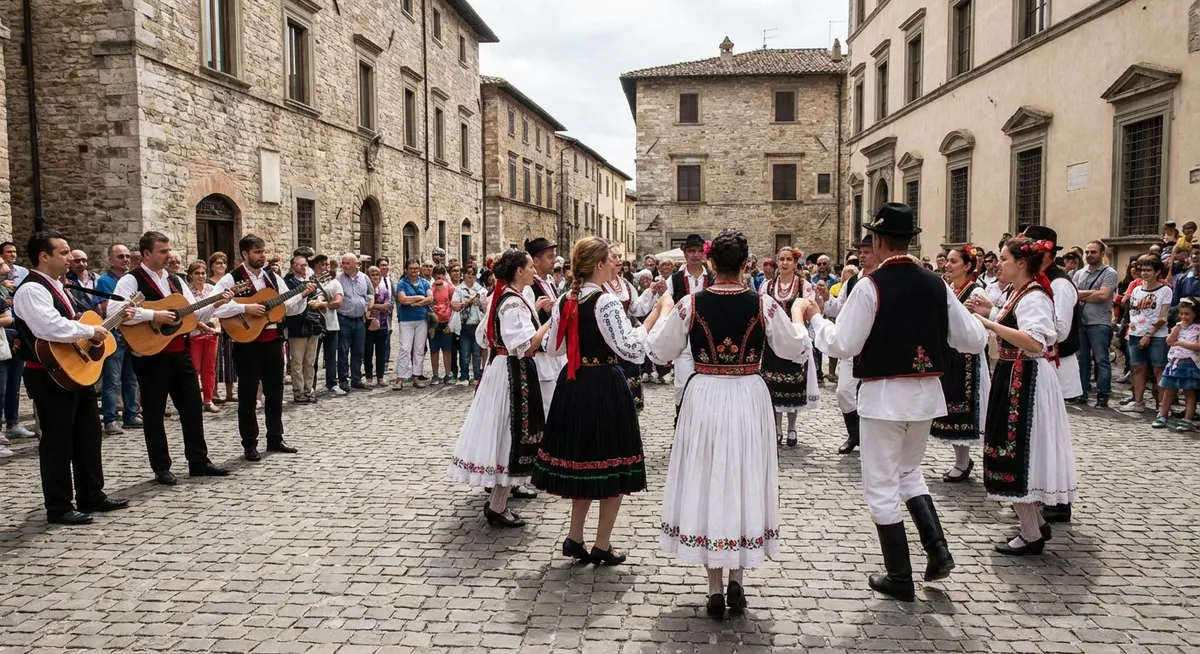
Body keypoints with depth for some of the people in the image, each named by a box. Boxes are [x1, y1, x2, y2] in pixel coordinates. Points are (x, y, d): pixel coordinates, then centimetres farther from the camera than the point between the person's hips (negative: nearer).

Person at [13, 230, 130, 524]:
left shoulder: (57, 286, 15)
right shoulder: (31, 290, -18)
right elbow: (51, 327, -33)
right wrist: (91, 331, -22)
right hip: (51, 376, -10)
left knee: (88, 434, 15)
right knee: (57, 440, -1)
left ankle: (91, 495, 26)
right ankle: (59, 507, 9)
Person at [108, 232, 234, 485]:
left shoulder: (175, 280, 14)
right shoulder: (131, 280, -8)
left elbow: (195, 314, 16)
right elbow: (113, 309, -24)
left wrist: (216, 303, -2)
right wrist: (154, 315, -26)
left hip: (179, 352, 7)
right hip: (151, 354, -7)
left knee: (193, 406, 9)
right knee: (154, 411, 4)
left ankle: (198, 461, 18)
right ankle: (161, 468, 13)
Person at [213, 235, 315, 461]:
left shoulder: (272, 278, 10)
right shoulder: (232, 279, -8)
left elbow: (288, 308, 12)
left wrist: (303, 294, -4)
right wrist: (246, 308, -24)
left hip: (273, 340, 6)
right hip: (247, 343, -6)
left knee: (275, 390, 12)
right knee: (248, 394, 2)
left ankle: (275, 438, 23)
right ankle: (249, 444, 11)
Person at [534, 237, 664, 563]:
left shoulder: (563, 302, 5)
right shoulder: (606, 301, -16)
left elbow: (554, 347, 14)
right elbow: (631, 349, -21)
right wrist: (653, 317, -10)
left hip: (572, 386, 7)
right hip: (604, 386, -7)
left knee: (581, 460, 19)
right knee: (609, 466, 6)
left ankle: (575, 538, 25)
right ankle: (601, 545, 15)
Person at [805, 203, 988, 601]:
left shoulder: (871, 286, -14)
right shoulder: (936, 285, 0)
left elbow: (842, 346, -14)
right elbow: (974, 340, 2)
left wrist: (815, 319, 3)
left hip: (884, 395, -5)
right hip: (926, 393, 6)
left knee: (882, 485, 8)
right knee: (910, 471, 26)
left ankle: (900, 578, 15)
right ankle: (937, 550, 14)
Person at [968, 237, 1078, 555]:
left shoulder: (1034, 297, -18)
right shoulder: (1019, 293, 13)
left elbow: (1035, 343, -33)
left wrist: (989, 323, -34)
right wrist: (992, 312, 12)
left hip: (1025, 383, -10)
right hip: (1012, 380, 10)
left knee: (1016, 456, -4)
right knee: (1013, 454, 16)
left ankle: (1031, 536, 7)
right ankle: (1036, 524, 27)